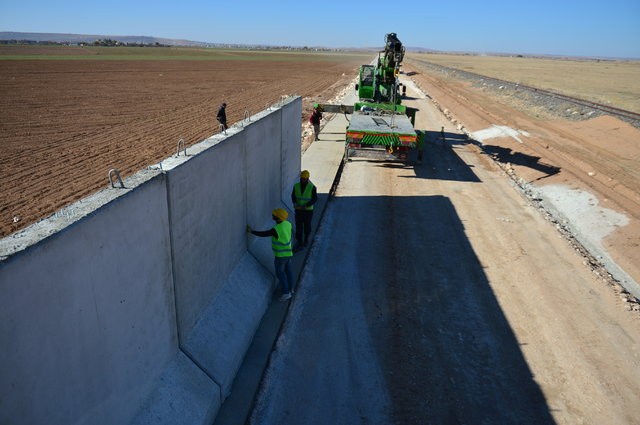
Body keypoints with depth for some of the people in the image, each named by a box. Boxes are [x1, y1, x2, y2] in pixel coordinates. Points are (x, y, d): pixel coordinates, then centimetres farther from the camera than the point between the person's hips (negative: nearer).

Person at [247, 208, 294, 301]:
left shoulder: (276, 230, -26)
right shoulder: (288, 224, -7)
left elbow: (263, 234, -19)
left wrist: (251, 231, -9)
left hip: (280, 256, -7)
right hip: (288, 253, 7)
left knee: (280, 273, 7)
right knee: (288, 271, 20)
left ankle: (286, 292, 11)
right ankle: (290, 288, 34)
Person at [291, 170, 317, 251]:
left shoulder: (312, 187, -16)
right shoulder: (296, 186, -6)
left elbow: (315, 198, -13)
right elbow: (293, 196, 3)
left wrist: (306, 206, -24)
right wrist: (295, 203, -18)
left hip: (308, 210, -2)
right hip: (298, 210, 2)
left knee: (307, 225, 16)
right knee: (298, 226, 1)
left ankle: (306, 238, 41)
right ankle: (299, 243, 8)